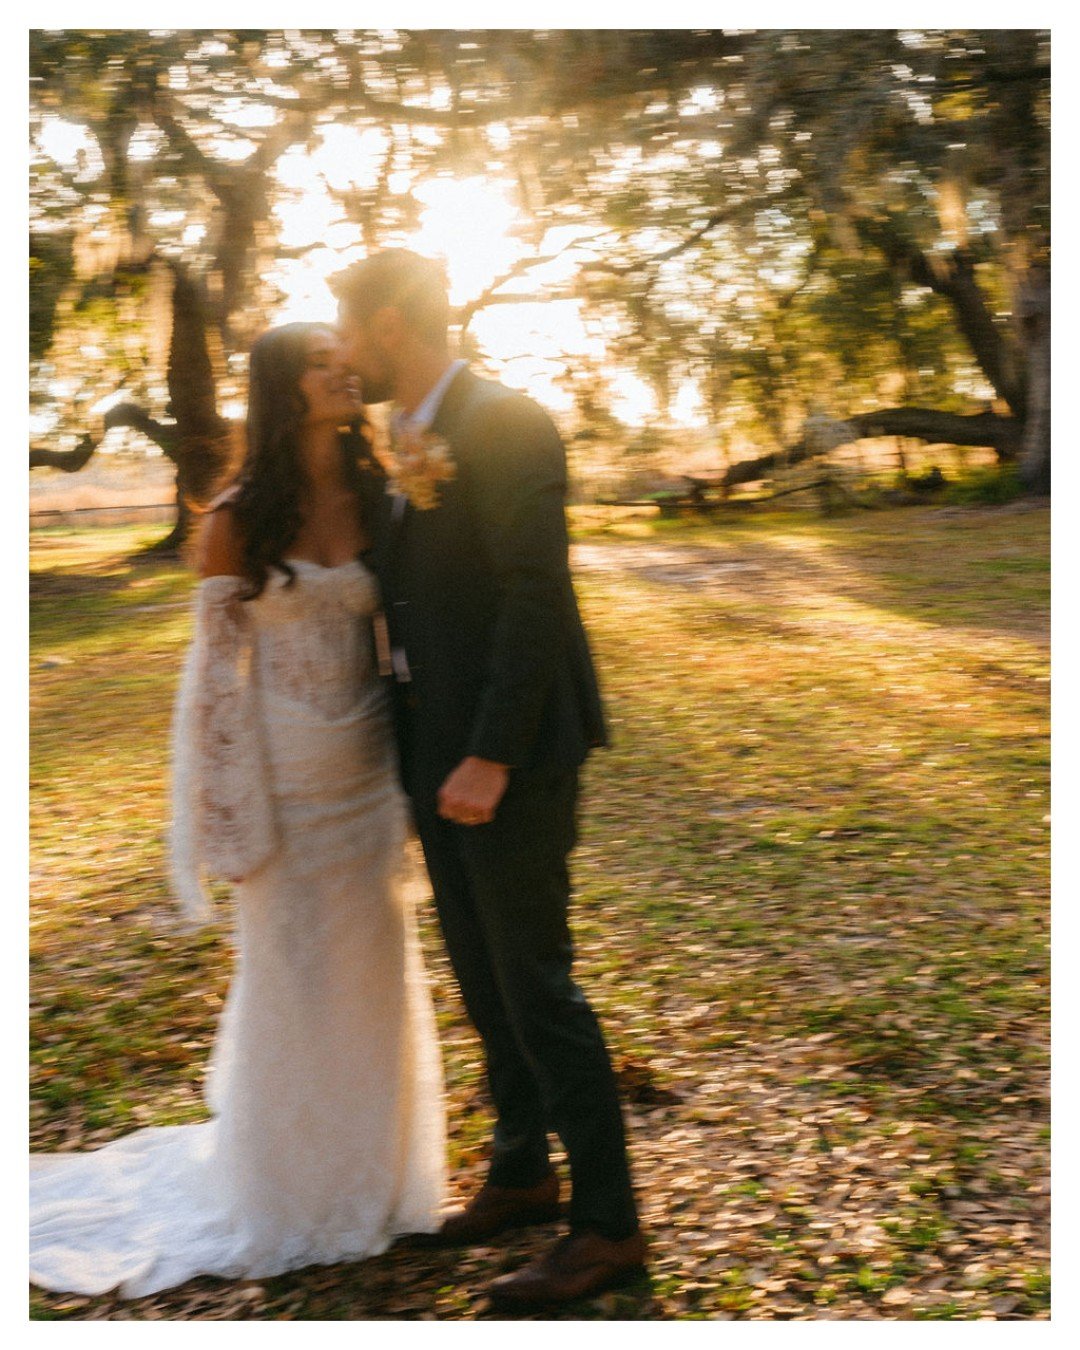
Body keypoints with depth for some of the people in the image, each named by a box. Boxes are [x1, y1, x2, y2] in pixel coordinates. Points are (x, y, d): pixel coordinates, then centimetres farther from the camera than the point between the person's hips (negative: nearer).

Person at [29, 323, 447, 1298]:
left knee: (375, 965, 14)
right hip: (284, 772, -3)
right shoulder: (239, 521, -8)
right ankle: (291, 1190, 29)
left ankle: (373, 1170, 34)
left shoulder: (380, 500, 1)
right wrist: (233, 816, -7)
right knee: (288, 972, 9)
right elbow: (219, 668, -7)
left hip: (368, 769, 3)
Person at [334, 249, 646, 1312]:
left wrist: (491, 758, -23)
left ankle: (608, 1225, 10)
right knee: (483, 980, 18)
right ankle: (521, 1172, 35)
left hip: (507, 761, -9)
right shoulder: (406, 444, 13)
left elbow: (535, 597, -21)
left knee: (534, 982, -3)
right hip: (440, 755, 9)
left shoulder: (506, 426, -15)